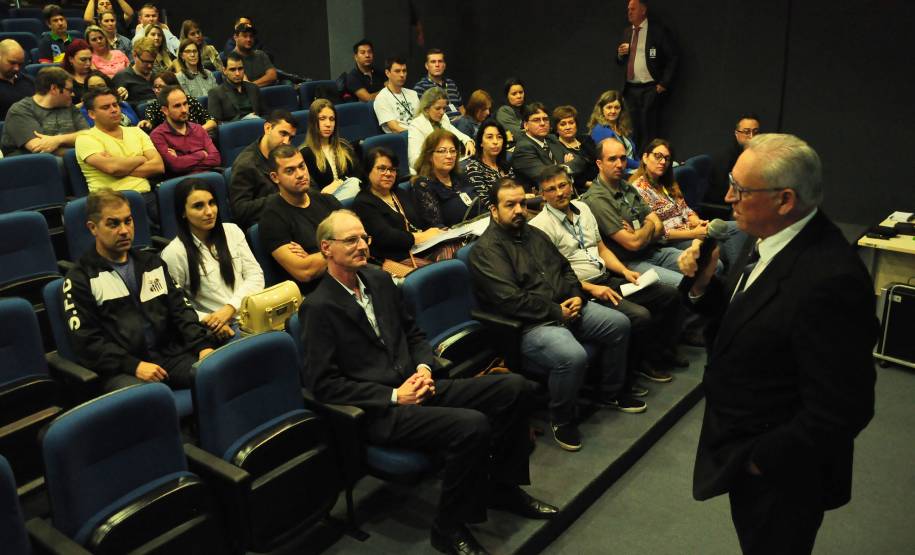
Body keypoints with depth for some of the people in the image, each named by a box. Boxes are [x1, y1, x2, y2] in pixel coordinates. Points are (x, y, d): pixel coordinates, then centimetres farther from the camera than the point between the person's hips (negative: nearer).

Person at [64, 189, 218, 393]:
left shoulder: (152, 262, 21)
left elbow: (181, 309, 16)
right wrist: (134, 366, -15)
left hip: (170, 355, 4)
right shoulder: (80, 279, 5)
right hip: (122, 369, -4)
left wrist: (203, 345, -2)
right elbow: (86, 340, -3)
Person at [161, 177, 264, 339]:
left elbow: (255, 274, 7)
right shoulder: (174, 253, -2)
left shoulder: (232, 231, 12)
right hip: (225, 329, -5)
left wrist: (230, 307, -7)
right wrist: (207, 320, -15)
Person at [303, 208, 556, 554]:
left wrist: (424, 367, 0)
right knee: (472, 425, -30)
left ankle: (502, 486, 13)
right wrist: (393, 396, -16)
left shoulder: (379, 280, 11)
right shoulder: (318, 307, -11)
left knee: (513, 387, -6)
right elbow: (324, 384, -14)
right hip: (377, 411, -7)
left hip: (414, 386, 8)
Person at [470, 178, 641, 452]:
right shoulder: (486, 249, -14)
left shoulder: (534, 234, 14)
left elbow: (565, 268, 20)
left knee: (619, 324, 5)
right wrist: (557, 311, -17)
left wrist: (577, 296, -1)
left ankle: (610, 391, 26)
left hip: (564, 310, 9)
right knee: (573, 356, -33)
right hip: (528, 325, -9)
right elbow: (510, 300, -23)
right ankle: (561, 419, -6)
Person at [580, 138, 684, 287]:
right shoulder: (596, 199, -16)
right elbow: (633, 243, -19)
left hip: (654, 251, 9)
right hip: (629, 262, -8)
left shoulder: (628, 188, 13)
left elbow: (659, 227, 9)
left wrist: (638, 235, -13)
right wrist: (649, 226, 3)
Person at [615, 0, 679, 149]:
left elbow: (673, 57, -6)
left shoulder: (658, 29, -4)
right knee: (634, 131, 6)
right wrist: (620, 54, -3)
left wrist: (664, 84, -10)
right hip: (631, 89, 6)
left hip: (651, 88, -5)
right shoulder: (627, 31, 14)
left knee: (650, 131, -7)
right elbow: (620, 62, 20)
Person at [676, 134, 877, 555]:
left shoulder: (830, 280, -32)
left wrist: (760, 459, -19)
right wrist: (704, 284, -9)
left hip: (777, 473, -8)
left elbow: (840, 410, -29)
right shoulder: (772, 241, -4)